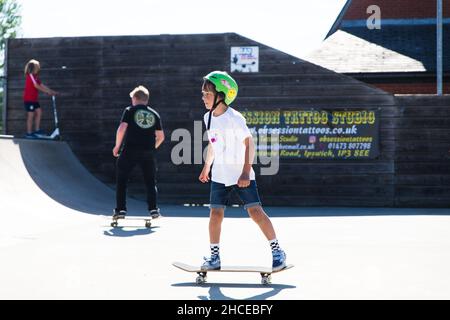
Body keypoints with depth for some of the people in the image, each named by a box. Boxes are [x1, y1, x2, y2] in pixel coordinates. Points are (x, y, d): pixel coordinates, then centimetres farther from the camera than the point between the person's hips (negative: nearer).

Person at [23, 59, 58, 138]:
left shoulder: (36, 77, 12)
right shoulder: (30, 76, -15)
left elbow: (42, 85, 11)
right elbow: (37, 86, -20)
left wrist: (52, 91, 4)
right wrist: (48, 92, -17)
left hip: (34, 99, 9)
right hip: (29, 99, -9)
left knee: (39, 112, 10)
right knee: (31, 115, -5)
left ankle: (37, 130, 16)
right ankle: (29, 133, 1)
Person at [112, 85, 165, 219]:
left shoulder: (129, 110, 3)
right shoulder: (154, 114, 12)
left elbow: (121, 129, -8)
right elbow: (161, 136, 11)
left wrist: (117, 146, 3)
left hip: (129, 151, -2)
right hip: (148, 153, 3)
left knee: (121, 181, 10)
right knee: (151, 182, 13)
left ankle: (120, 209, 7)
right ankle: (153, 209, 6)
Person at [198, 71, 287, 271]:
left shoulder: (234, 118, -17)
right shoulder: (208, 118, 5)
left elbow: (249, 143, -16)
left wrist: (246, 172, -21)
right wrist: (207, 167, 21)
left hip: (242, 175, -6)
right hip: (219, 176, 6)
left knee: (255, 211, -9)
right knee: (215, 213, -1)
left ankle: (277, 251, 2)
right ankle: (214, 257, 9)